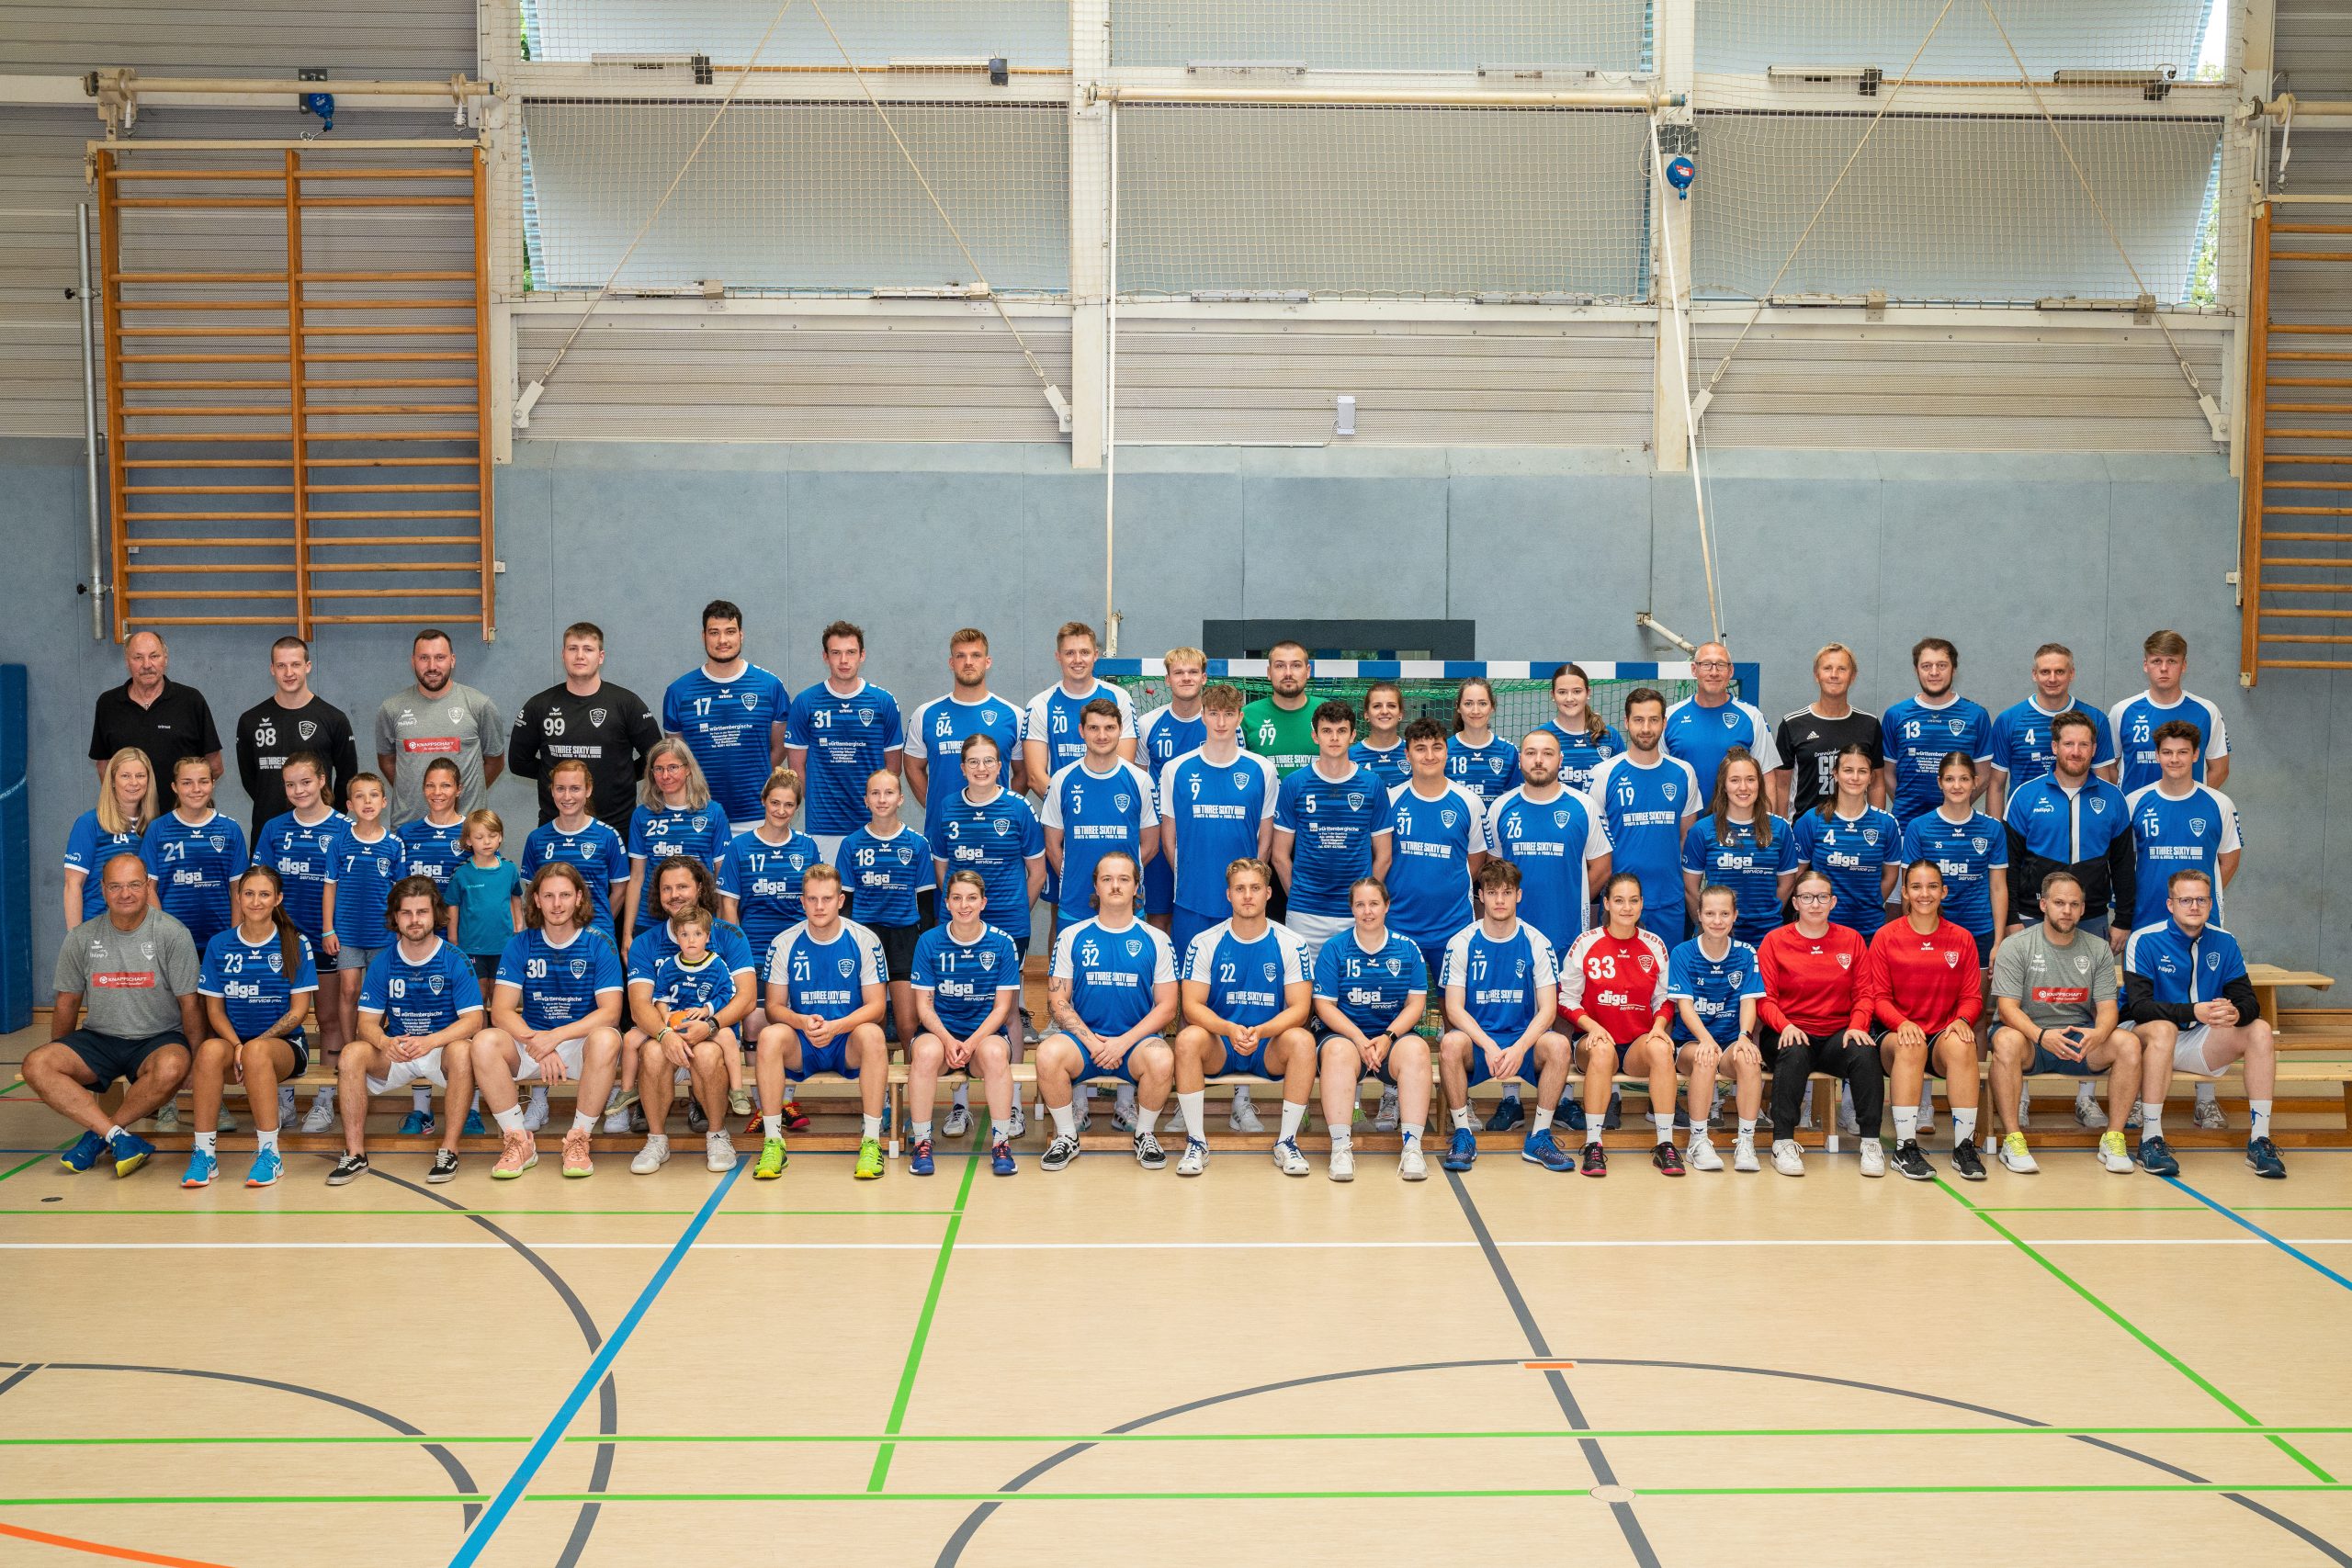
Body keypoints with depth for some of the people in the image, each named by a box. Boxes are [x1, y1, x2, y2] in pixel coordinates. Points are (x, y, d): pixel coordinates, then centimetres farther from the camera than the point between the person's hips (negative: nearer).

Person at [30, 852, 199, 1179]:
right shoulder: (81, 939, 3)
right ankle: (120, 1138, -27)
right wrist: (61, 1062, 14)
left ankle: (98, 1136, -16)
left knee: (171, 1068, -38)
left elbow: (190, 1003, -5)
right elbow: (67, 1004, 13)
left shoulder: (172, 934, -7)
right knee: (36, 1065, -23)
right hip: (98, 1039, 3)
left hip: (158, 1039, -3)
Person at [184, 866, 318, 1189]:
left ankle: (269, 1154, -29)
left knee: (257, 1051, -38)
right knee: (211, 1050, -34)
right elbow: (215, 1008, 5)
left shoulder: (296, 944, 2)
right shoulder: (219, 945, 8)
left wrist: (258, 1041, -15)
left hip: (284, 1044, -2)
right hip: (233, 1040, 2)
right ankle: (204, 1153, -27)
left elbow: (299, 1010, -1)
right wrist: (236, 1045, -14)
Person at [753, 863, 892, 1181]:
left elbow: (876, 1006, -6)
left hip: (848, 1046, -1)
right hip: (801, 1047, 1)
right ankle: (772, 1141, -24)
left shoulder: (864, 941, -3)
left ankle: (871, 1141, -28)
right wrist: (802, 1022, -22)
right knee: (770, 1036, -30)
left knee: (871, 1033, -35)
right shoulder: (785, 944, 1)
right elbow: (774, 1006, 1)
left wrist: (835, 1026, -24)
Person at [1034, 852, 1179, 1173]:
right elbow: (1058, 1000, 4)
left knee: (1161, 1059, -34)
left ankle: (1144, 1134, -5)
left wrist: (1123, 1042, -11)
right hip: (1083, 1037, 1)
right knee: (1048, 1054, -32)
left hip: (1136, 1040, 0)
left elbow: (1166, 1007, 3)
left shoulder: (1155, 940, 6)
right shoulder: (1072, 936, 7)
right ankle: (1067, 1137, -7)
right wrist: (1092, 1042, -11)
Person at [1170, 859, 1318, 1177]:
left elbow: (1300, 1007, -8)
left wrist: (1259, 1032, -27)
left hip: (1270, 1049, 0)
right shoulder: (1204, 944, -2)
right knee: (1189, 1038, -31)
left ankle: (1287, 1142, -17)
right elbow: (1192, 1004, -7)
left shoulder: (1290, 944, -2)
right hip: (1218, 1049, 0)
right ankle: (1196, 1143, -20)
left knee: (1302, 1039, -31)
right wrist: (1230, 1029, -27)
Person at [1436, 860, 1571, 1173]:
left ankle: (1539, 1136, -15)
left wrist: (1519, 1048, -23)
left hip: (1524, 1038, 1)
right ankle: (1463, 1136, -17)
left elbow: (1548, 1009, -6)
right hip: (1476, 1038, -1)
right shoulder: (1461, 943, -2)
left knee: (1558, 1044, -30)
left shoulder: (1536, 943, -1)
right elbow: (1455, 1008, -7)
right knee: (1451, 1043, -34)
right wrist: (1489, 1045, -24)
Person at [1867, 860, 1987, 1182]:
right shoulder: (1886, 936, 3)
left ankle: (1965, 1146, -29)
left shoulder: (1961, 939, 9)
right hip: (1896, 1035, -1)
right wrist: (1902, 1023, -20)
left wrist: (1962, 1020, -15)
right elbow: (1879, 997, 1)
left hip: (1943, 1036, 1)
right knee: (1911, 1045, -37)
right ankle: (1905, 1147, -34)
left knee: (1961, 1044, -34)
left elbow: (1972, 996, 7)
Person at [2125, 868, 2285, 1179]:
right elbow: (2139, 1007, -21)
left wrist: (2236, 1012, -27)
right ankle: (2150, 1138, -31)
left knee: (2261, 1030, -17)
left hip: (2200, 1043, 5)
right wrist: (2193, 1011, -35)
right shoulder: (2144, 941, -11)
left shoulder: (2224, 943, 3)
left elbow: (2249, 1001, -1)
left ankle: (2260, 1140, -19)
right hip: (2149, 1037, -5)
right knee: (2162, 1029, -37)